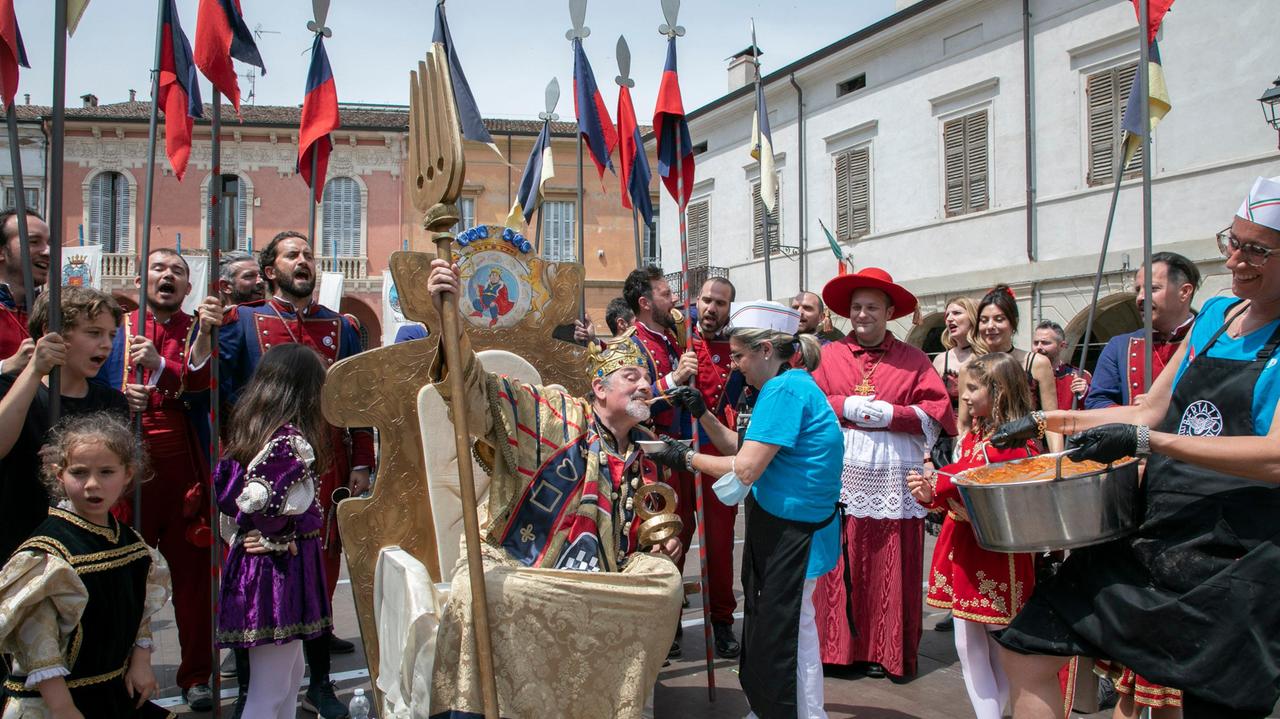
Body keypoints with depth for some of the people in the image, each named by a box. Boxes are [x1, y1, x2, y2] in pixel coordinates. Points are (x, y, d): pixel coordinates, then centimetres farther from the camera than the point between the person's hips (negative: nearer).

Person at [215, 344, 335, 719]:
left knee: (291, 671, 22)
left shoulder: (247, 431, 7)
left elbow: (224, 492, 9)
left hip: (252, 561, 9)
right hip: (280, 569, -9)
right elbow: (263, 504, -27)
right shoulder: (291, 440, -20)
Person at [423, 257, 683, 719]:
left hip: (602, 583, 5)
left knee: (665, 579, -19)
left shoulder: (648, 451, 14)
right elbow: (476, 394, -17)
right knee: (473, 589, -34)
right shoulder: (552, 416, -3)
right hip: (518, 571, -4)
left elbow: (653, 519, 32)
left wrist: (662, 540, 7)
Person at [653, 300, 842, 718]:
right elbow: (742, 447, 16)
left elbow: (744, 470, -25)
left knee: (783, 629, 1)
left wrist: (687, 458, -13)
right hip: (778, 526, 10)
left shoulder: (785, 390, -21)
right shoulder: (789, 386, 11)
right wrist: (702, 414, 6)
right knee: (767, 620, 19)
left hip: (792, 533, -10)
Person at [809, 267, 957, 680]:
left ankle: (888, 651, 14)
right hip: (840, 476, 0)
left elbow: (936, 412, 2)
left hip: (893, 480, 0)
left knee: (891, 568, 1)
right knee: (840, 565, -1)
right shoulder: (829, 356, 11)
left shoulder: (913, 360, 11)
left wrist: (890, 414, -9)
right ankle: (839, 646, 11)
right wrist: (847, 407, -10)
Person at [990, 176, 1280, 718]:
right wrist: (1046, 421, 17)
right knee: (1027, 656, 1)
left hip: (1233, 569, -6)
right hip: (1143, 541, 6)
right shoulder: (1214, 315, 12)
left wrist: (1145, 441, -23)